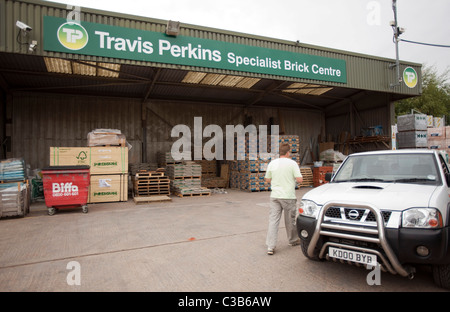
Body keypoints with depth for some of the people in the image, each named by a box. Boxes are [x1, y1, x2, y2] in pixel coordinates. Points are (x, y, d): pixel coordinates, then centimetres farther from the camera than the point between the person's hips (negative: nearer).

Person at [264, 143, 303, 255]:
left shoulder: (272, 163, 4)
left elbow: (268, 179, 10)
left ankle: (270, 246, -3)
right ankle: (293, 240, 35)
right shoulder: (292, 163, -7)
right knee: (290, 220, 14)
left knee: (273, 220, 1)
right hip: (288, 197, -2)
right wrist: (292, 177, 9)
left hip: (275, 196, 3)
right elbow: (299, 179, -11)